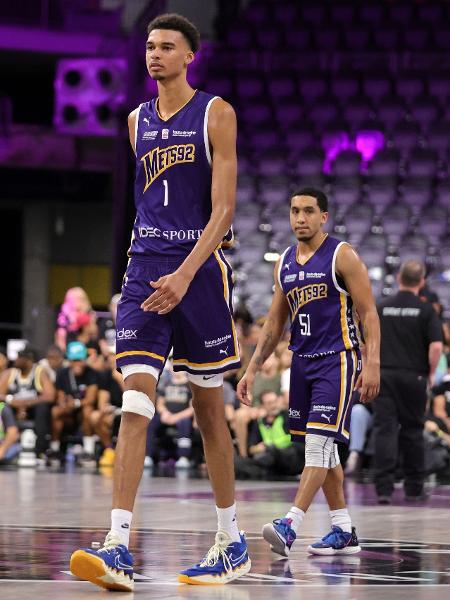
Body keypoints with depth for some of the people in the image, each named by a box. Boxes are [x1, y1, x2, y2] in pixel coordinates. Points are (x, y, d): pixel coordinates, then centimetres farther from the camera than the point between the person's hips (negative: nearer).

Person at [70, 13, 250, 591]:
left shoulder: (215, 114, -4)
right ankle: (118, 548, -20)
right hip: (145, 270, 4)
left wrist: (186, 273, -22)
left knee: (208, 407, 5)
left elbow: (223, 209, -11)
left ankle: (232, 542, 18)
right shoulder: (138, 121, 13)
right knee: (135, 405, -11)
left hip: (200, 270, -4)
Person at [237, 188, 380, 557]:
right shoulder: (285, 263, 12)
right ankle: (343, 533, 16)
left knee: (319, 442, -15)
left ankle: (290, 526, -25)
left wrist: (372, 364, -20)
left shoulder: (342, 256, -7)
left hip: (337, 360, -7)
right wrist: (252, 370, 12)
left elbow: (368, 313, -10)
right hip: (302, 361, 7)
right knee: (323, 450, 9)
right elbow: (275, 323, 18)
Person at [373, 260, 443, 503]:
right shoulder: (426, 310, -3)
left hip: (384, 375, 1)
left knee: (384, 430, -2)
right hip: (414, 377, -1)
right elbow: (436, 346, -12)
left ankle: (384, 487, -13)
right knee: (412, 432, 11)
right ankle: (413, 487, 18)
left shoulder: (381, 308, 4)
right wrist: (430, 373, 2)